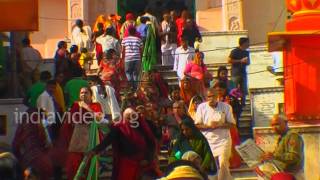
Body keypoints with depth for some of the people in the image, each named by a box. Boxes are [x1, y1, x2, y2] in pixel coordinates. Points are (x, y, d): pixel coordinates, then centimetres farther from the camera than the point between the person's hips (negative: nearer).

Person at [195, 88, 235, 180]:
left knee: (223, 163, -12)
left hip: (223, 139, -2)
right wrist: (208, 126, -18)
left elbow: (231, 124, -1)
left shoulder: (226, 107, -2)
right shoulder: (201, 107, 0)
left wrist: (219, 125, -17)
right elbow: (197, 125, 0)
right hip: (208, 140, 2)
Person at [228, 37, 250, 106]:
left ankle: (243, 104, 9)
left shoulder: (246, 52, 16)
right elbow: (229, 60, -10)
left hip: (243, 73, 6)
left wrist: (246, 61, -1)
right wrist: (241, 61, -13)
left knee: (244, 91, 3)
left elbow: (248, 62, 25)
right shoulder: (235, 51, -4)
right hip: (235, 74, -6)